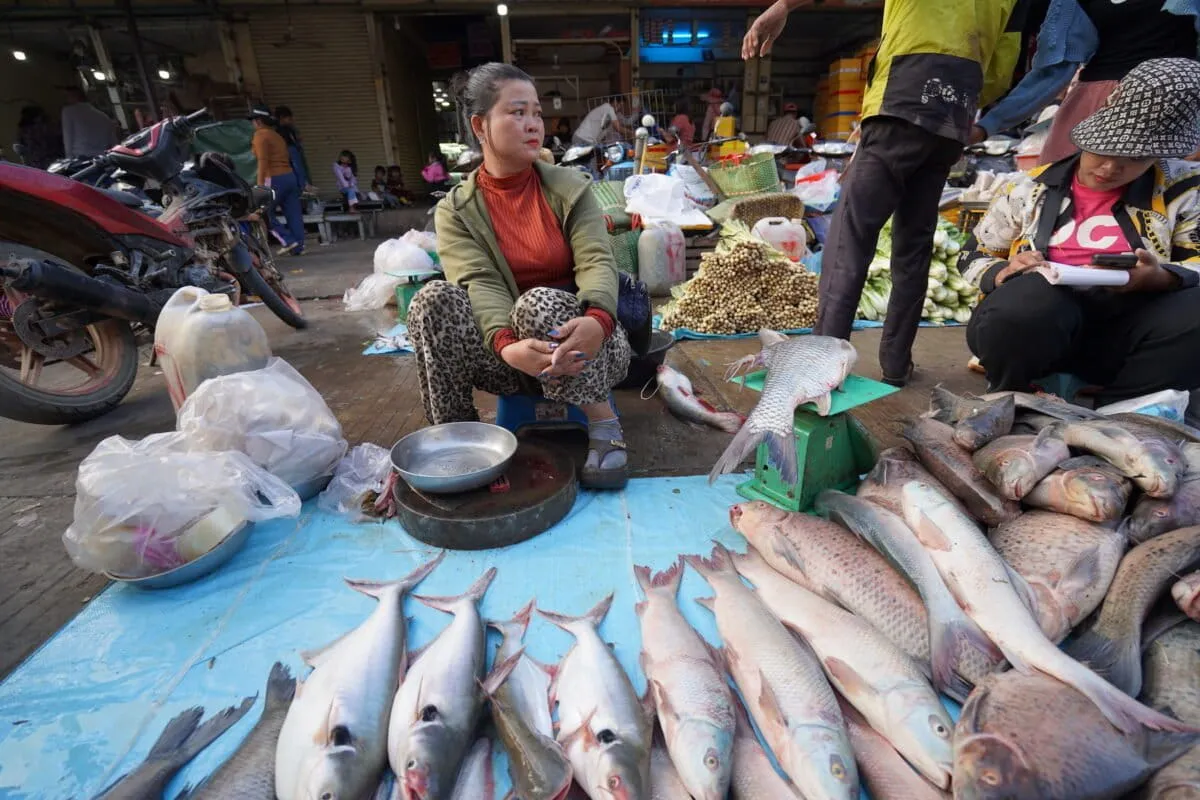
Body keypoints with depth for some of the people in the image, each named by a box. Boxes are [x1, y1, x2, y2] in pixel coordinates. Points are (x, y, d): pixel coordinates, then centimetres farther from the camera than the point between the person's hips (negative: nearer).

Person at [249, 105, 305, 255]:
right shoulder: (276, 135, 21)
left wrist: (260, 184, -15)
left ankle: (288, 240, -8)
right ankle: (298, 247, 4)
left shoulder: (260, 135, -4)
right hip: (290, 175, 8)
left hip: (275, 179, -8)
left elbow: (263, 161, -14)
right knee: (294, 213, 4)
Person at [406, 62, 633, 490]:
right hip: (511, 354, 1)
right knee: (434, 299, -23)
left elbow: (597, 262, -14)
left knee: (540, 300, -33)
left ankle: (602, 421, -18)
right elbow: (481, 285, -16)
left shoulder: (569, 187, 0)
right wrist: (508, 345, -38)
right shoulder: (456, 210, -1)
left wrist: (597, 320, -37)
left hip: (579, 339, 0)